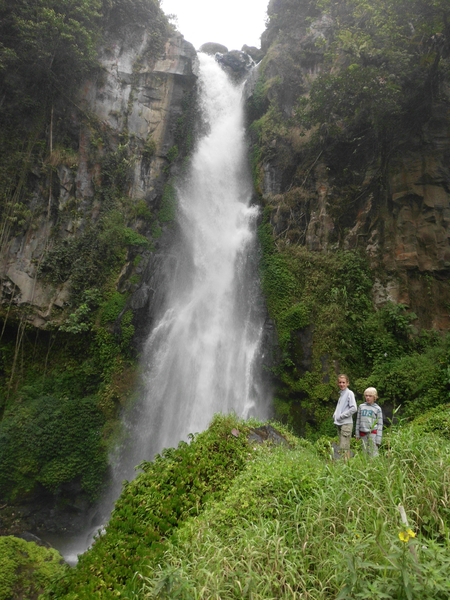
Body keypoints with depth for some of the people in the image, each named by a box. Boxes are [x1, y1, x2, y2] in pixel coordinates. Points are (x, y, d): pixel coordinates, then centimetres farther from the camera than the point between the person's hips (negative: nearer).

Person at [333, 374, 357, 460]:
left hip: (346, 423, -8)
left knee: (344, 447, -11)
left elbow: (354, 408, -16)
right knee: (341, 447, 12)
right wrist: (335, 414, 8)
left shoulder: (349, 393, -8)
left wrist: (342, 416, -13)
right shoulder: (341, 393, 15)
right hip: (339, 423, 8)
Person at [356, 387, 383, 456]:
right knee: (365, 452, 8)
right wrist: (357, 434, 10)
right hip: (363, 433, 3)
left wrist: (378, 439, -5)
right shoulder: (361, 406, 8)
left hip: (372, 432, -3)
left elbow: (380, 424, 0)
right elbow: (358, 420, 12)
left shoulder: (377, 408, 0)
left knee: (373, 452, -7)